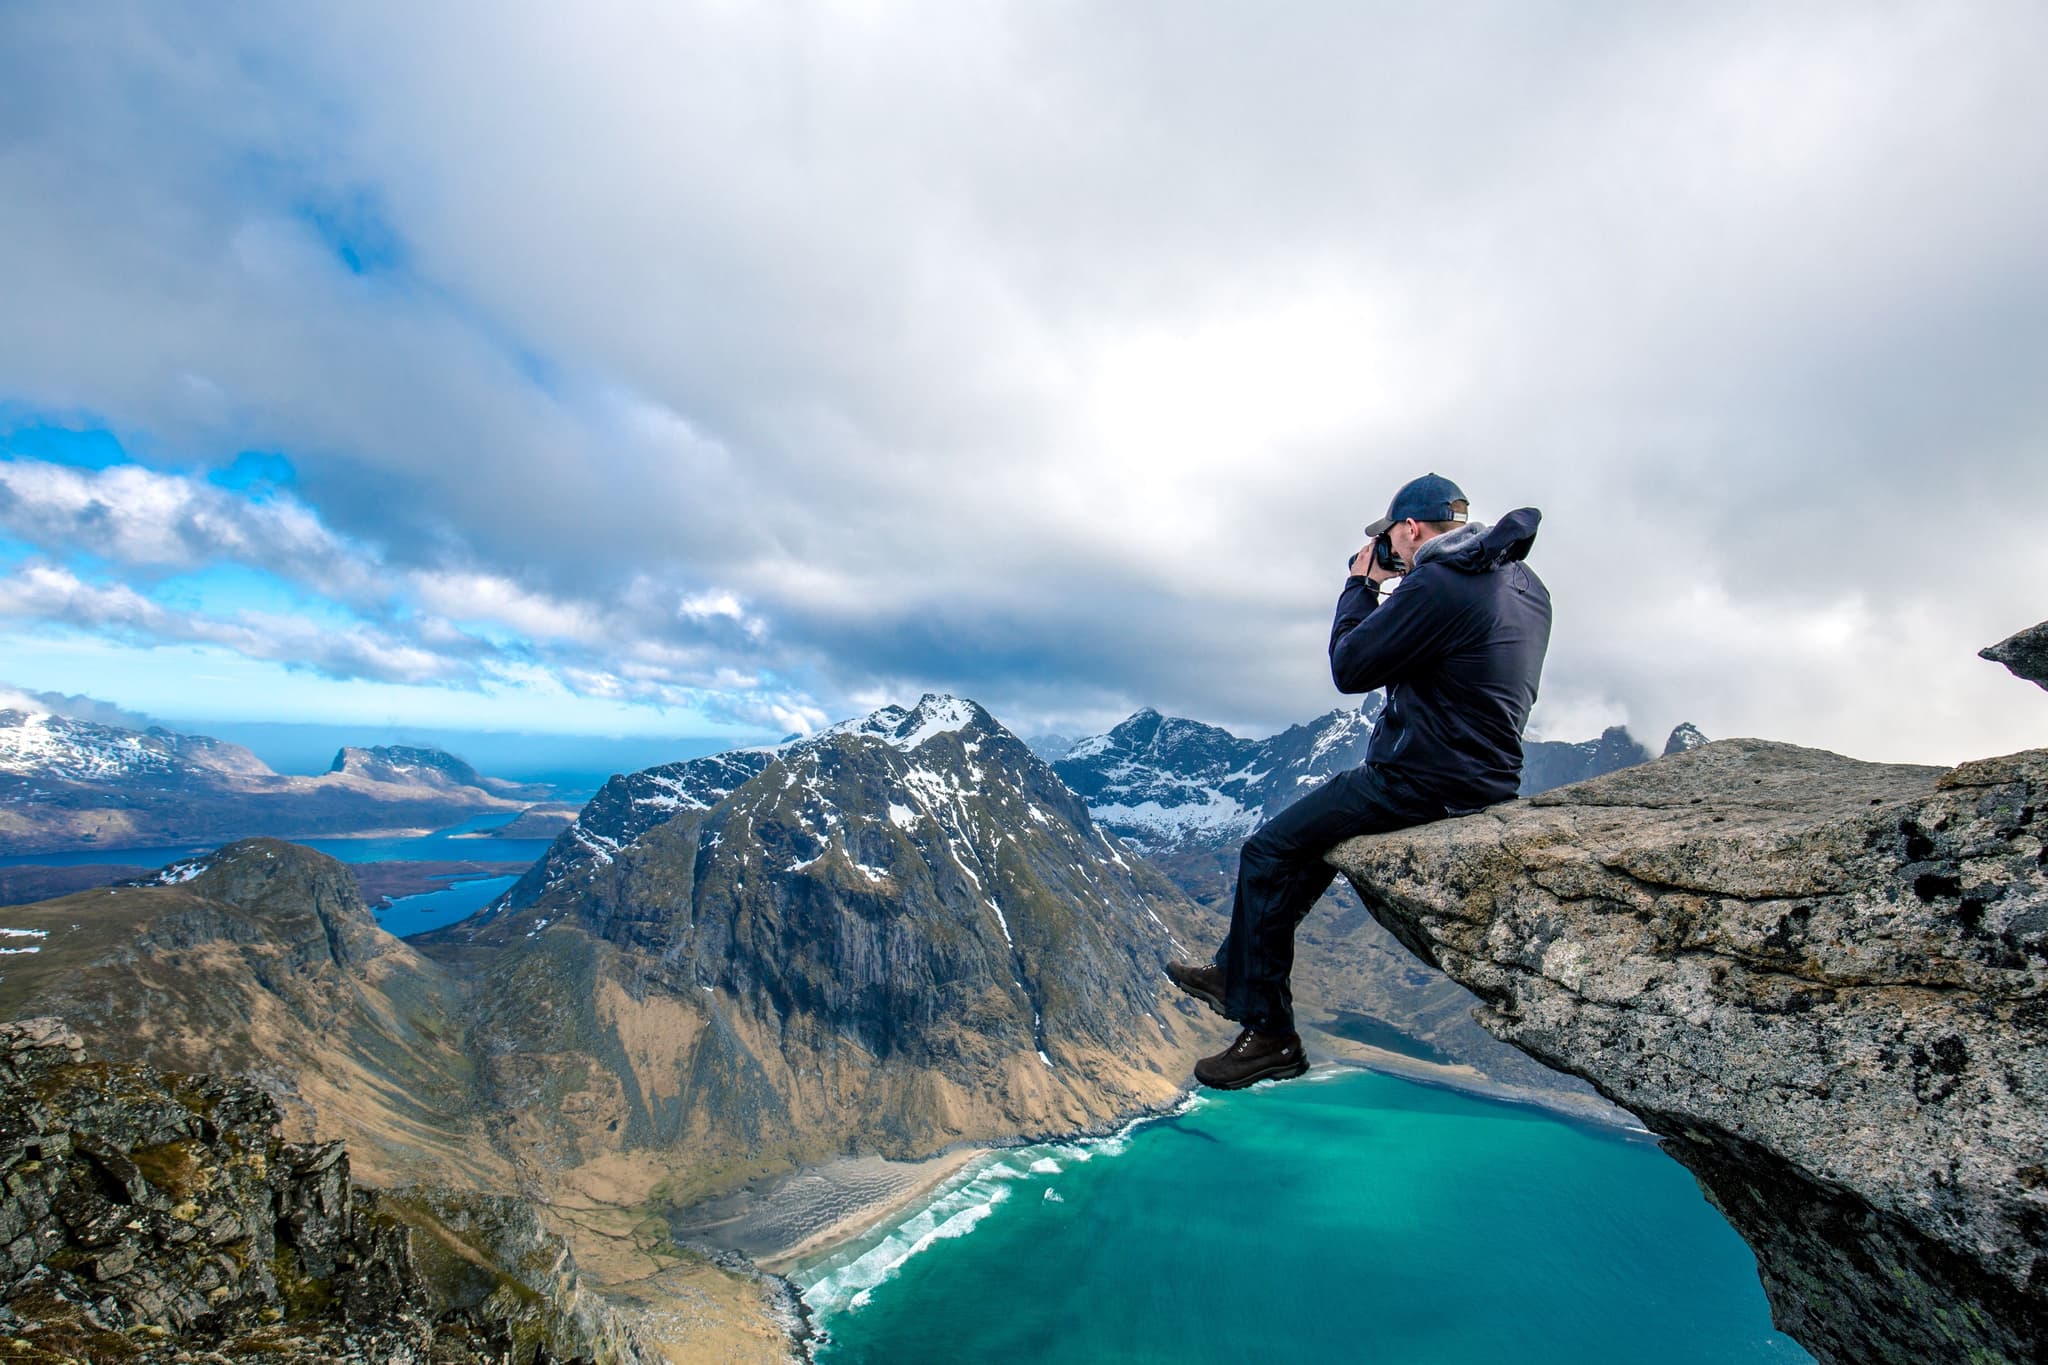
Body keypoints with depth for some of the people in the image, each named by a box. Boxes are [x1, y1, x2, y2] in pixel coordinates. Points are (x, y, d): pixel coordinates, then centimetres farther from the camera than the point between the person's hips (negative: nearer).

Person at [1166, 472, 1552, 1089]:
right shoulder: (1523, 582, 11)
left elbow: (1350, 667, -14)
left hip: (1425, 780, -11)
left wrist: (1361, 584, -1)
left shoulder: (1437, 585, -20)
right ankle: (1233, 972, 30)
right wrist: (1388, 591, 11)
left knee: (1267, 853, -4)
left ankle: (1268, 1033, 6)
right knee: (1310, 834, 23)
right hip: (1486, 769, 11)